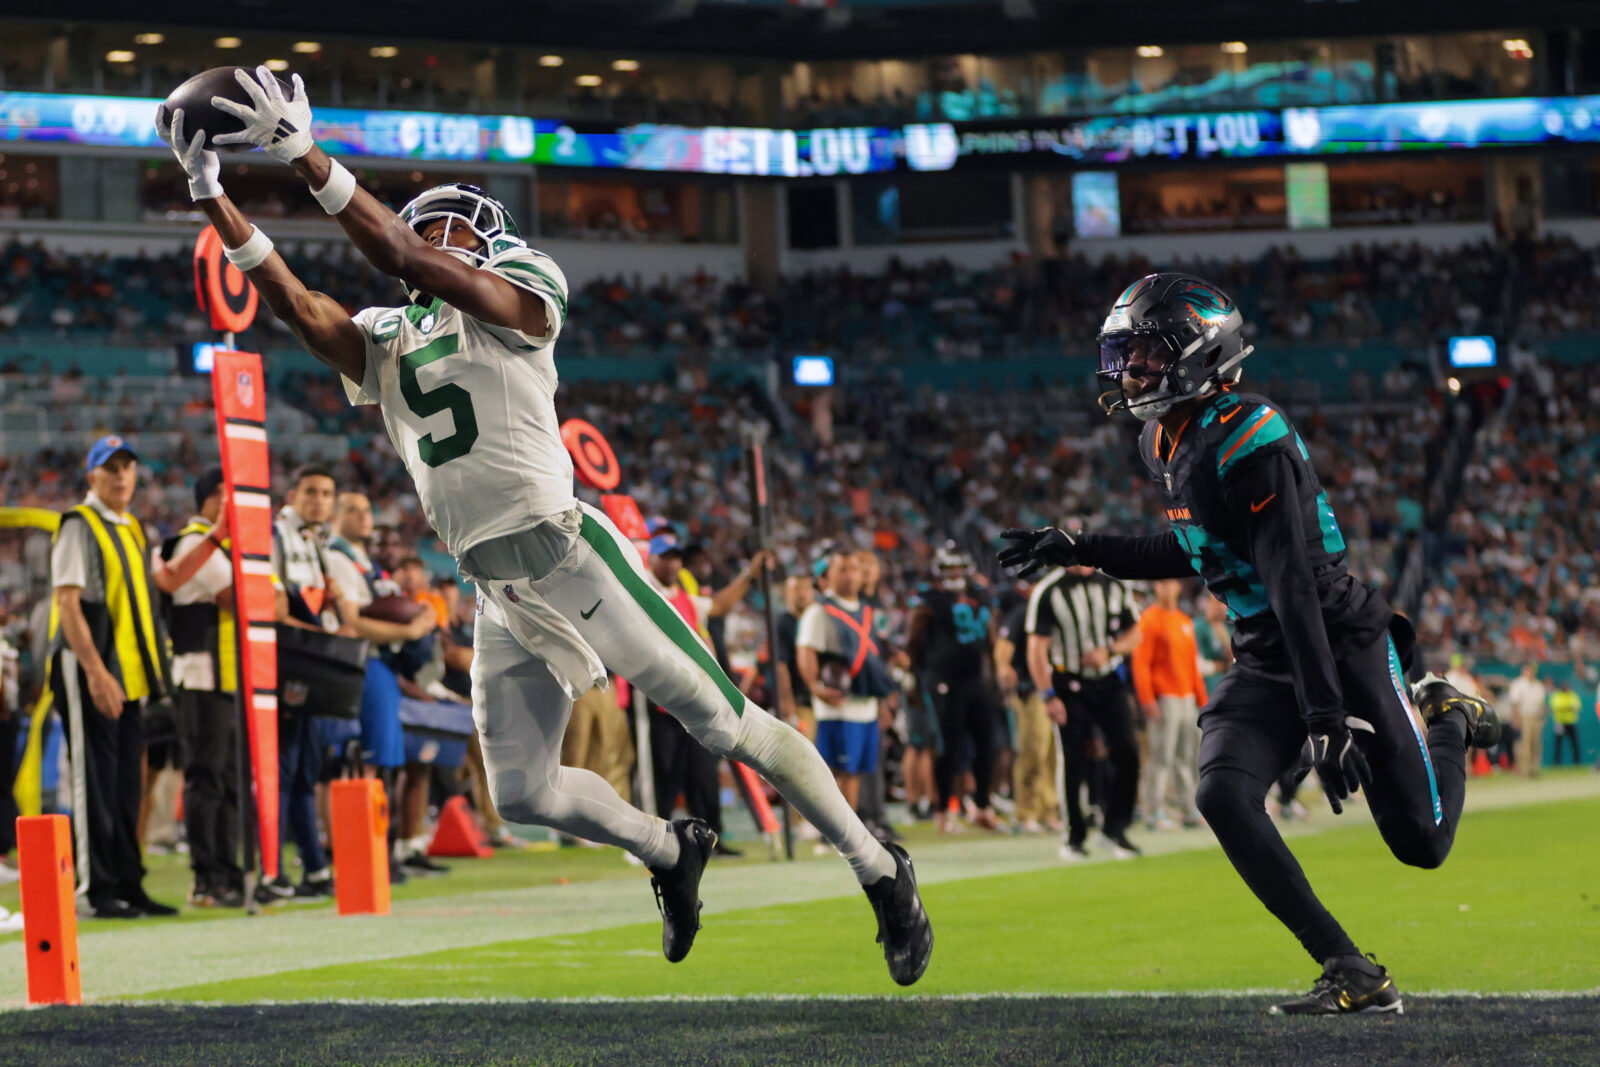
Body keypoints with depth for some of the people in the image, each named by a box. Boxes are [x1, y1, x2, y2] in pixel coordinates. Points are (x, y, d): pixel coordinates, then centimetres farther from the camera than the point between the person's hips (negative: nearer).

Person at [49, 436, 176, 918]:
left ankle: (128, 885, 13)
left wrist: (150, 674, 13)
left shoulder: (135, 531, 17)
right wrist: (96, 673, -22)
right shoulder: (79, 526, -7)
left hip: (129, 673, 8)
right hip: (90, 671, -8)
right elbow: (68, 604, -14)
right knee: (95, 781, -5)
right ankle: (100, 890, -3)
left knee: (127, 783, 9)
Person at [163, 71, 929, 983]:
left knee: (731, 727, -5)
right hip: (500, 594, 7)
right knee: (524, 793, 6)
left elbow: (408, 258, -17)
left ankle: (883, 873, 7)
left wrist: (309, 159, -22)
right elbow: (292, 298, 4)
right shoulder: (382, 346, 16)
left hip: (569, 557, -7)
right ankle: (671, 852, 32)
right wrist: (210, 193, -3)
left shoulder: (520, 295, -3)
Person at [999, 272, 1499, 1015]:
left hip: (1341, 643, -8)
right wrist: (1082, 551, 15)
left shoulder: (1250, 444, -24)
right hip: (1263, 662, 8)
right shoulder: (1164, 444, 4)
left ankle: (1444, 721, 34)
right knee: (1223, 798, -19)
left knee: (1422, 844, -1)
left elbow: (1292, 585, -29)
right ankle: (1352, 976, -14)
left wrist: (1325, 715, -32)